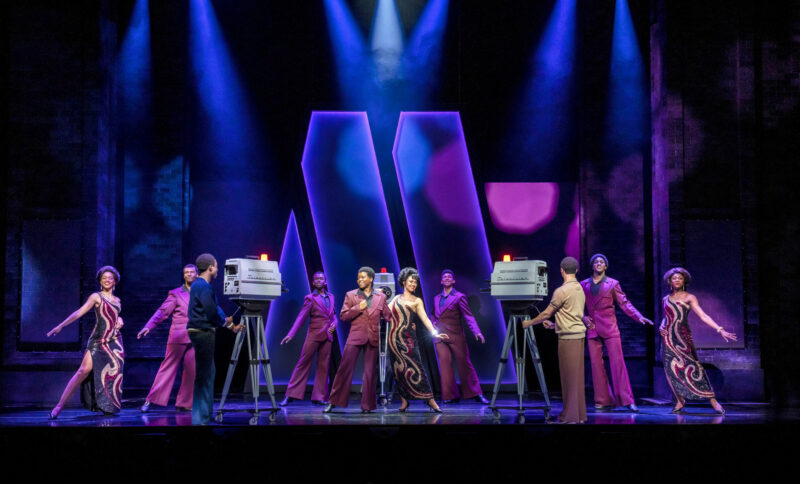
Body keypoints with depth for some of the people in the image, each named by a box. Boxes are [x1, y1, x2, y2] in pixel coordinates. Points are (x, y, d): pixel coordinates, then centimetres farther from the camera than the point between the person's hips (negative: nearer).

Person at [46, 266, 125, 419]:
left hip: (115, 342, 5)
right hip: (98, 341, -5)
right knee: (84, 371, -17)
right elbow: (79, 312, -5)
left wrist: (119, 320, 6)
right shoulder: (96, 297, 2)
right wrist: (60, 326, -14)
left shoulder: (117, 300, 16)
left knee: (113, 373, -5)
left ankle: (107, 408, 7)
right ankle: (59, 405, -14)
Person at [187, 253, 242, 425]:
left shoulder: (200, 285, 17)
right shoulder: (203, 286, -16)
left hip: (203, 333, 10)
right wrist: (226, 321, 1)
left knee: (208, 372, 16)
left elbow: (213, 309, 19)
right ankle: (200, 419, -2)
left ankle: (205, 413, 24)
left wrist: (230, 325, 15)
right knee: (204, 375, -6)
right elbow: (212, 313, -19)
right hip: (203, 332, -10)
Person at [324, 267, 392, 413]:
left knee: (370, 373, 3)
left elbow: (388, 316, 15)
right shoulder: (350, 295, 7)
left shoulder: (380, 297, 10)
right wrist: (358, 308, -10)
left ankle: (367, 405, 10)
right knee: (344, 369, -4)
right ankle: (333, 402, 4)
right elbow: (343, 316, 2)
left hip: (373, 339, 1)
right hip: (355, 337, -1)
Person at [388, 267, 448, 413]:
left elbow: (425, 318, -4)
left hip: (408, 339, -3)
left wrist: (434, 333, -18)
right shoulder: (396, 299, 15)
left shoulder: (417, 301, 6)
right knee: (399, 369, 1)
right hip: (394, 338, 3)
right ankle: (404, 401, 8)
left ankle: (430, 400, -8)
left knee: (415, 368, -11)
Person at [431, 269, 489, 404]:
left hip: (456, 337, -4)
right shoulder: (437, 298, 17)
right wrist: (433, 322, 10)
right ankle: (450, 396, 3)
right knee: (445, 365, -2)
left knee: (464, 364, -1)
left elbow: (468, 316, -7)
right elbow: (432, 314, 33)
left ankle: (476, 394, 7)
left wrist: (477, 331, -19)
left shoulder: (459, 297, 1)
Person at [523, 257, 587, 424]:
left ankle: (570, 416, -1)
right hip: (579, 336, 8)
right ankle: (579, 415, 15)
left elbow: (547, 313, -7)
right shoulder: (580, 289, 13)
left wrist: (529, 323, 7)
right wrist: (554, 324, 27)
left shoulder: (562, 291, -13)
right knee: (577, 376, 11)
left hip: (568, 338, -8)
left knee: (569, 377, -4)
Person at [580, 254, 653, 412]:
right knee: (596, 365, 1)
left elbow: (624, 303, 2)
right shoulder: (584, 284, 13)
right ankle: (603, 401, 7)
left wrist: (639, 317, -10)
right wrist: (583, 317, -3)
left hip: (609, 328, -3)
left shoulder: (613, 283, 7)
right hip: (592, 328, 3)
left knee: (617, 363, -8)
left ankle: (627, 400, -7)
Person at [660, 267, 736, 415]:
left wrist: (720, 330, -18)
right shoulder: (665, 299, 13)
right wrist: (661, 327, 4)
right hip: (668, 338, 4)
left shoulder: (689, 298, 0)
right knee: (672, 370, -2)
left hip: (683, 338, -4)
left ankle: (712, 400, -12)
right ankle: (680, 402, 7)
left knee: (692, 367, -14)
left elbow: (703, 316, -8)